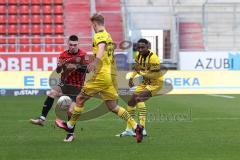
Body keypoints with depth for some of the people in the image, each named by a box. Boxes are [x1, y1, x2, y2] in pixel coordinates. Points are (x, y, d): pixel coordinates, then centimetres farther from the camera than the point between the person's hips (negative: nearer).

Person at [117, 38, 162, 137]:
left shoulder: (153, 58, -25)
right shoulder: (139, 55, -1)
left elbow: (156, 75, -26)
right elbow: (137, 68, 17)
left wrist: (141, 73, -29)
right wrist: (131, 78, 1)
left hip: (155, 83, -9)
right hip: (145, 83, 9)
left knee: (139, 99, -28)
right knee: (131, 102, 9)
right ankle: (129, 130, 22)